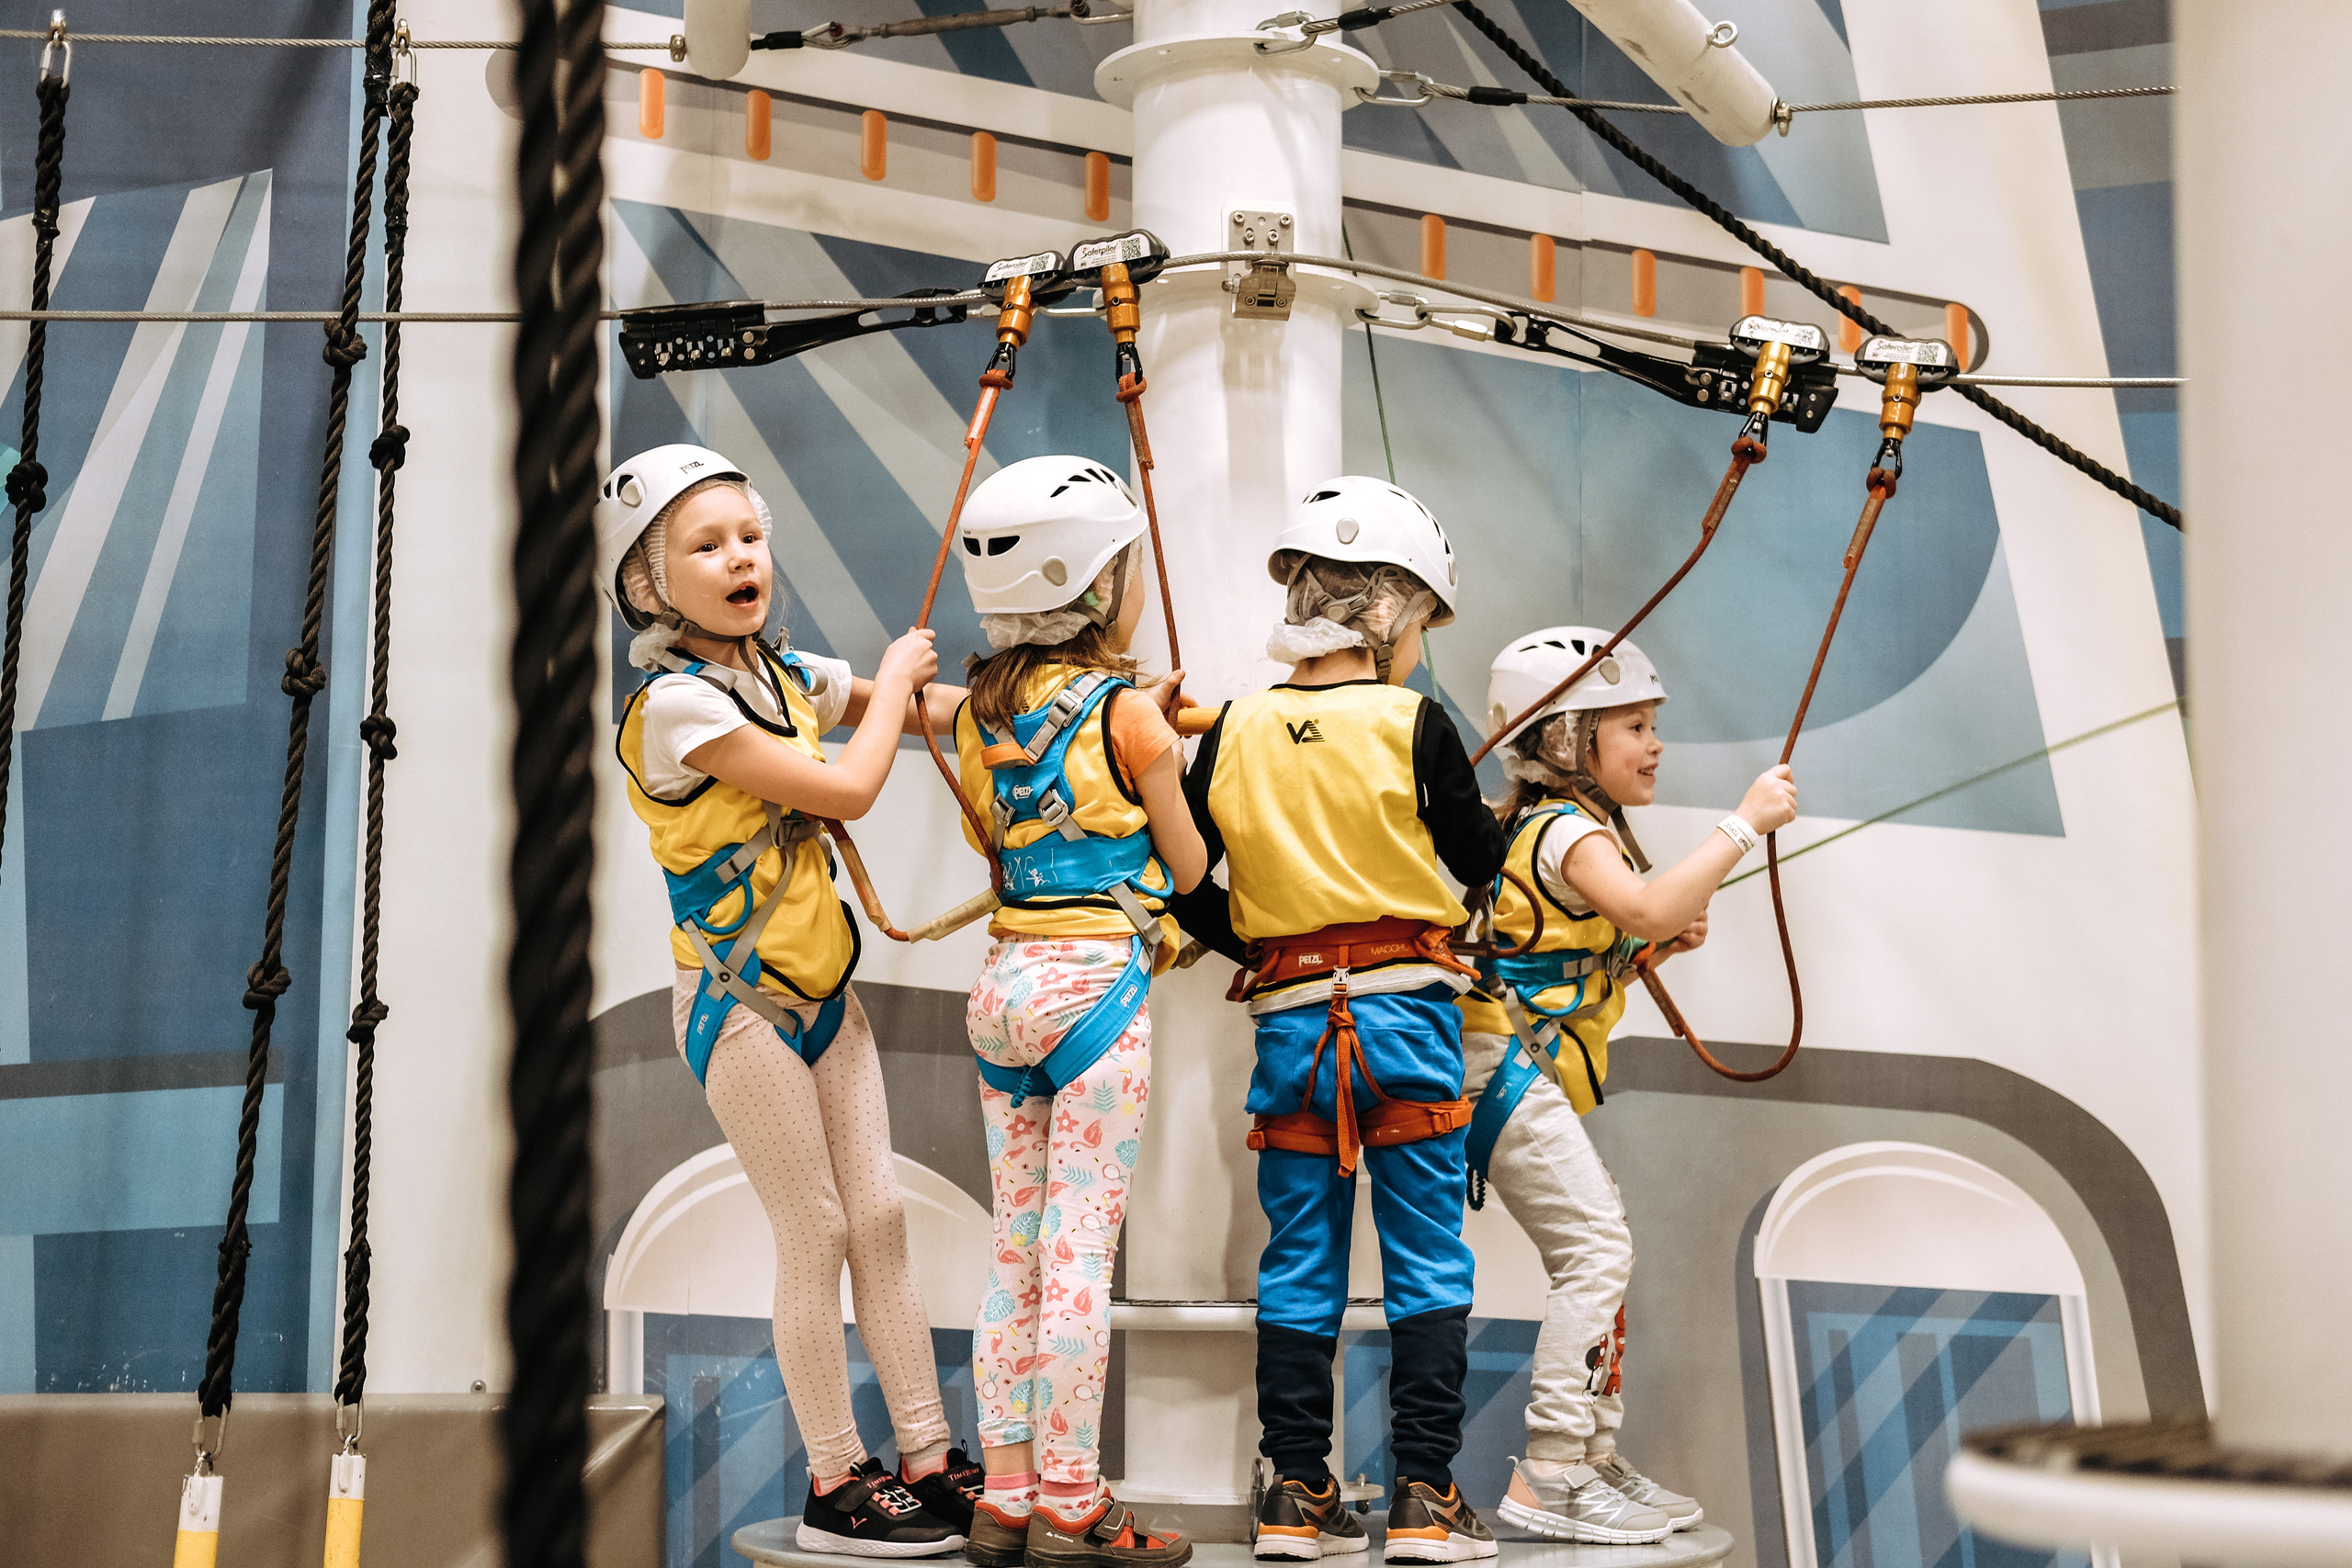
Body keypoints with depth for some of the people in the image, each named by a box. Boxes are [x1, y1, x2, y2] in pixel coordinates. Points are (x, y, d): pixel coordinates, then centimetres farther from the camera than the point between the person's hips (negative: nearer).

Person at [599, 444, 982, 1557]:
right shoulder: (677, 703, -18)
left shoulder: (787, 676, 6)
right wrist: (894, 674, -7)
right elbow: (849, 788, -22)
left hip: (822, 989, 7)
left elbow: (929, 708, 18)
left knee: (880, 1220, 8)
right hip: (740, 1001, -7)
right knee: (816, 1235, -2)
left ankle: (927, 1462, 15)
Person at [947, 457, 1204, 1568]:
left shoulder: (981, 711, 9)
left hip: (1006, 978, 7)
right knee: (1080, 1251, -3)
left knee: (1015, 1251, 10)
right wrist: (1167, 746, 15)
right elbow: (1185, 869, -2)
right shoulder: (1127, 713, -9)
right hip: (1097, 980, -7)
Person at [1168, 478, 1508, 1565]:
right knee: (1427, 1261, 4)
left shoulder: (1234, 730, 2)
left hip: (1289, 1023, 3)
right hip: (1405, 1016, -3)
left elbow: (1184, 886, 4)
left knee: (1298, 1265, 10)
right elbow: (1475, 860, 4)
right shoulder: (1414, 726, -7)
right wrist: (1492, 811, 25)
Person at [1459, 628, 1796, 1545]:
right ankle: (1547, 1477, -14)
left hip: (1532, 1078, 11)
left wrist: (1657, 947, 8)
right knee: (1596, 1246, -15)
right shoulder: (1569, 830, -12)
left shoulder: (1568, 828, 20)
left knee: (1597, 1253, 12)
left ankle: (1592, 1460, 18)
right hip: (1504, 1067, -11)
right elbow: (1645, 906, -32)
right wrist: (1744, 825, -27)